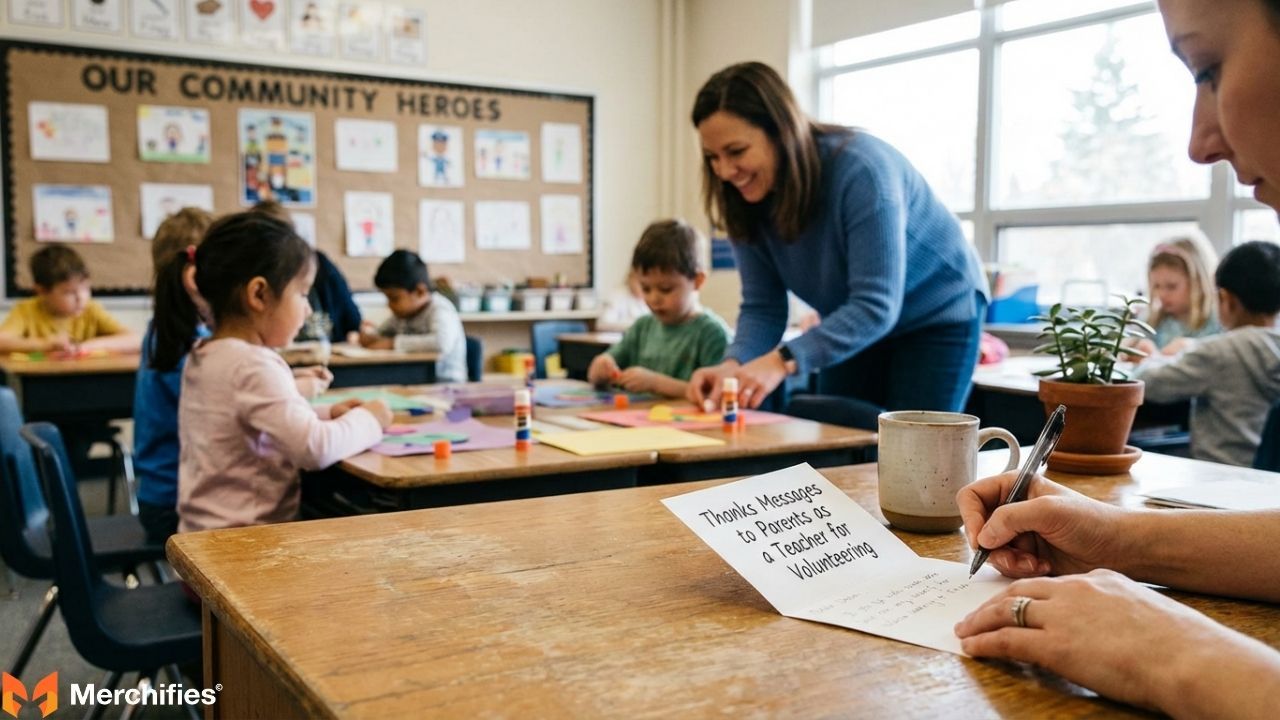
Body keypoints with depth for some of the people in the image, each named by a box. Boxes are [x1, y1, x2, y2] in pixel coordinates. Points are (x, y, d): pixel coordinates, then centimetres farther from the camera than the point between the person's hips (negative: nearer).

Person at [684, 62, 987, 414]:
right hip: (853, 327, 6)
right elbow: (761, 307, -13)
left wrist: (784, 361, -48)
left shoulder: (860, 168, -32)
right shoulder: (748, 200, -14)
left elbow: (877, 305, -37)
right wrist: (733, 365, -35)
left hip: (938, 318, -5)